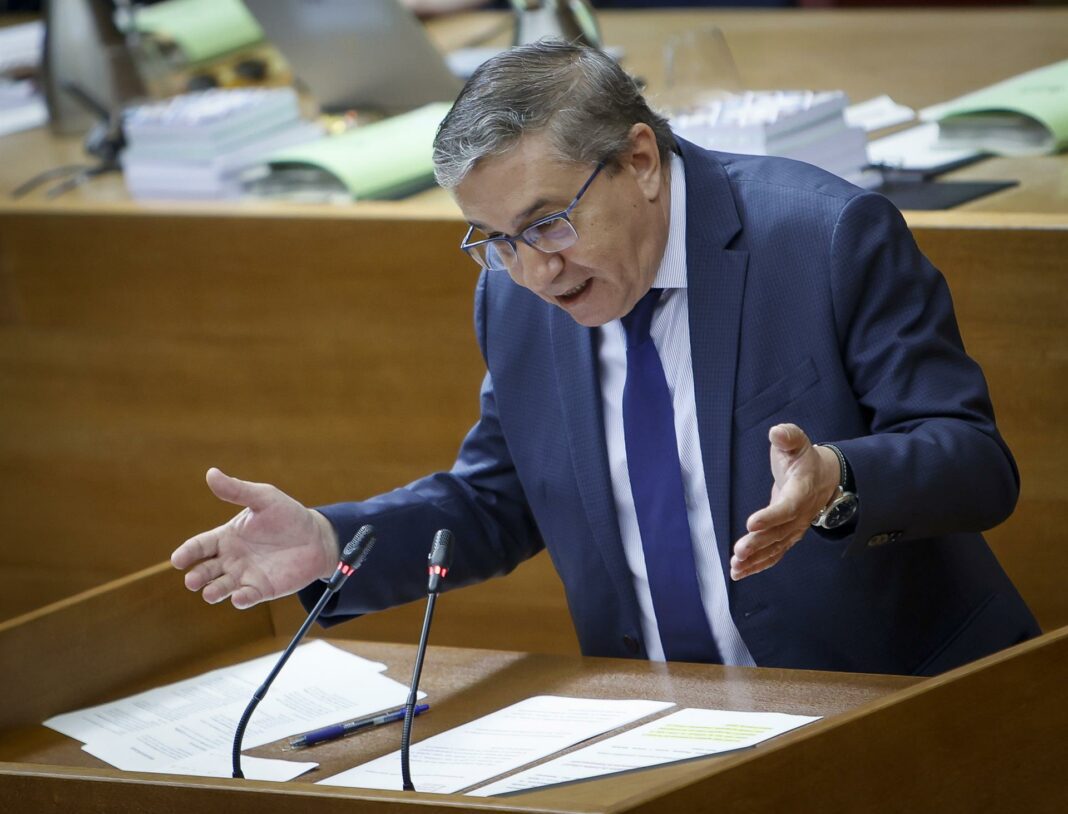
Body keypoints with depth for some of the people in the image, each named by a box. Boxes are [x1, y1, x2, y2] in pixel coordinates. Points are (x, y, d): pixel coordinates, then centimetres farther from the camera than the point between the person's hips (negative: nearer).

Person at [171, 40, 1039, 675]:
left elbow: (979, 464, -12)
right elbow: (497, 503, 17)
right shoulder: (514, 297, 5)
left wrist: (836, 482, -33)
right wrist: (329, 543, 0)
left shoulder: (833, 237, -11)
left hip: (890, 705, -4)